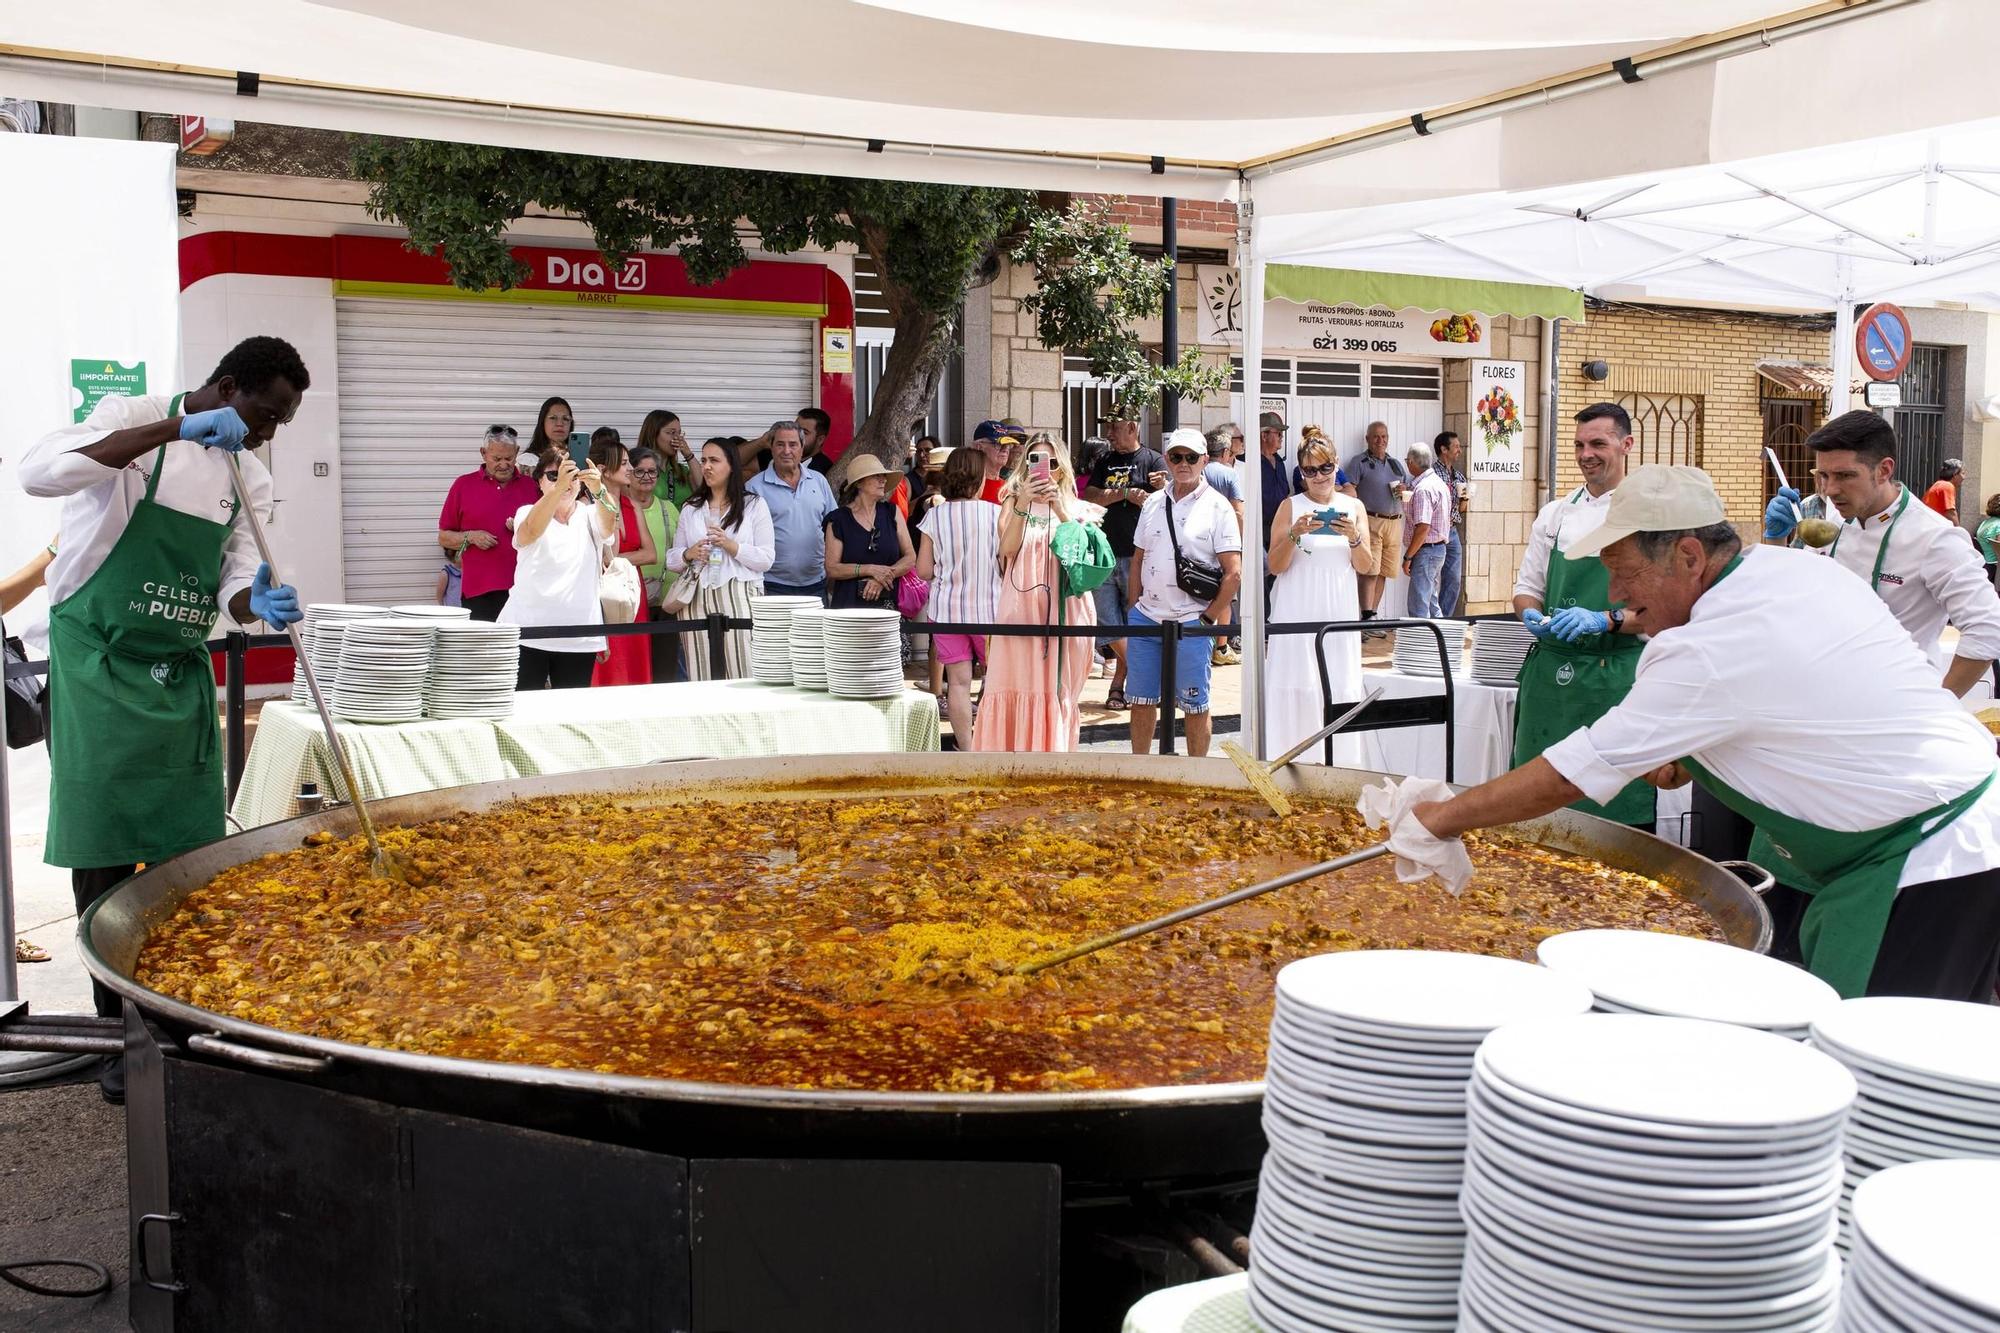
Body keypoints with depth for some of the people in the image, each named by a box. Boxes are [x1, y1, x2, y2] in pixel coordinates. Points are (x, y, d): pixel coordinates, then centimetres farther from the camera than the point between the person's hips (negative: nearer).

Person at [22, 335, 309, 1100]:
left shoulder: (249, 479, 7)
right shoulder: (135, 421, -9)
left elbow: (232, 580, 3)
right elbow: (39, 472, -27)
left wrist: (256, 601, -22)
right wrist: (174, 428, -31)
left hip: (180, 671, 5)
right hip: (101, 664, -5)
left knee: (191, 849, 6)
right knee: (104, 850, -1)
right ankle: (118, 1026, 10)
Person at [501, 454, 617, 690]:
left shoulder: (589, 515, 6)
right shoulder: (528, 512, 2)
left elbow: (608, 526, -17)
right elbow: (531, 531, -22)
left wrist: (598, 490, -38)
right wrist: (558, 487, -38)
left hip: (579, 637, 1)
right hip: (528, 632, -1)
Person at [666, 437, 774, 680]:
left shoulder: (754, 505, 9)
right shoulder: (690, 509, 20)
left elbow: (766, 559, 1)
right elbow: (671, 559, 19)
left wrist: (731, 545, -11)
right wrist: (688, 555, -2)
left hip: (738, 598, -3)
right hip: (697, 600, 3)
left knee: (742, 673, -13)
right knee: (701, 677, -3)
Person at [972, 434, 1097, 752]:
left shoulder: (1071, 505, 12)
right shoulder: (1013, 501, 9)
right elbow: (1007, 549, -6)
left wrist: (1059, 508, -15)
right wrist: (1022, 505, -17)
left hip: (1062, 606, 1)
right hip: (1021, 605, -1)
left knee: (1056, 686, 2)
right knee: (1018, 683, -4)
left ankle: (1052, 750, 7)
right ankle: (1012, 749, 0)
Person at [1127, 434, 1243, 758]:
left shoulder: (1217, 507, -4)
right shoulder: (1154, 503, 10)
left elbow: (1234, 572, -8)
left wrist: (1208, 619, -9)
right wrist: (1134, 608, 11)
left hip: (1191, 622, -4)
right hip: (1146, 618, 4)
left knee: (1195, 705, 5)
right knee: (1141, 699, 10)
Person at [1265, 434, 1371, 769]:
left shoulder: (1353, 506, 10)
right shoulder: (1291, 506, 3)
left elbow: (1365, 567, 7)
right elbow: (1275, 566, -1)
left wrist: (1354, 537, -11)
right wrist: (1295, 534, -17)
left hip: (1339, 611, 2)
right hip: (1297, 612, -2)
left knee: (1340, 683, 1)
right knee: (1298, 685, -6)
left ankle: (1339, 760, 9)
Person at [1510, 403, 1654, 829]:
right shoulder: (1554, 514, 13)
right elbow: (1526, 588, 19)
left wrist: (1604, 620, -19)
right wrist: (1533, 617, -3)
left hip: (1616, 678, -4)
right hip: (1552, 671, 4)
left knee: (1620, 807, -3)